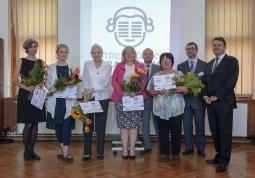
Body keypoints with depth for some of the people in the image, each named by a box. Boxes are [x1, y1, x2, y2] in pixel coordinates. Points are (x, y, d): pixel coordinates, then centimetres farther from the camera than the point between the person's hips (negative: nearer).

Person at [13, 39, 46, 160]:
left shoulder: (41, 62, 11)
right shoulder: (21, 61, 2)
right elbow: (15, 79, -4)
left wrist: (40, 86, -8)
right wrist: (27, 87, -17)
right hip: (25, 95, -3)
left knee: (35, 124, 5)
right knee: (28, 124, -4)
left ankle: (32, 150, 17)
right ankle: (26, 151, 12)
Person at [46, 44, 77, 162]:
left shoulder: (72, 68, 8)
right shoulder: (51, 68, 9)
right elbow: (47, 82, 5)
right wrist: (50, 88, -16)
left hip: (68, 101, -1)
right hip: (55, 100, 1)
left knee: (67, 125, -8)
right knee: (57, 125, 8)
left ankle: (65, 153, -6)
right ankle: (62, 150, 23)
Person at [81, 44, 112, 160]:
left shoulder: (107, 66, 4)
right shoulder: (87, 65, 7)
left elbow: (106, 83, -7)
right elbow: (85, 81, 1)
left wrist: (93, 89, -17)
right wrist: (87, 91, -16)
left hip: (102, 99, 0)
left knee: (101, 126, 5)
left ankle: (100, 152, 15)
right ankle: (87, 153, 8)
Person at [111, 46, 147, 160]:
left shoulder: (140, 66, 12)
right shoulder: (119, 66, 11)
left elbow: (144, 81, 4)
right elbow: (114, 81, 4)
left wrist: (136, 92, -13)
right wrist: (122, 92, -11)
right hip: (121, 98, 0)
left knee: (134, 124, -2)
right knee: (123, 125, -1)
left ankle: (132, 150, 4)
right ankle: (125, 150, 4)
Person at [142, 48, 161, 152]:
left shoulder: (158, 68, 5)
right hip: (143, 99, 1)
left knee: (157, 123, 4)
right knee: (144, 124, 7)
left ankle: (160, 146, 14)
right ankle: (147, 146, 17)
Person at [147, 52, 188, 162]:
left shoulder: (179, 74, 6)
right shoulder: (156, 76, 9)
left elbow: (187, 90, 5)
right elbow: (149, 90, 5)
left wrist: (183, 89, -18)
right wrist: (158, 92, -14)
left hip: (176, 109, -1)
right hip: (160, 110, 1)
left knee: (176, 132, 4)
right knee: (163, 132, 5)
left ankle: (176, 153, 19)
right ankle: (164, 153, 17)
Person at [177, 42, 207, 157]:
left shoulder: (204, 65, 2)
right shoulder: (181, 66, 10)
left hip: (199, 99, -2)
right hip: (185, 99, 2)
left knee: (200, 125, 6)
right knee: (186, 125, 7)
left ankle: (200, 148, 18)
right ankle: (188, 147, 20)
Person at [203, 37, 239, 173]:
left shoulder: (232, 61, -3)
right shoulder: (210, 64, 19)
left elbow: (231, 82, -13)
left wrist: (216, 96, -16)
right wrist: (205, 96, -2)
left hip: (224, 102, -6)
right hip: (211, 103, 6)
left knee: (225, 132, 0)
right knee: (215, 131, 11)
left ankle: (224, 161, 7)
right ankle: (219, 155, 23)